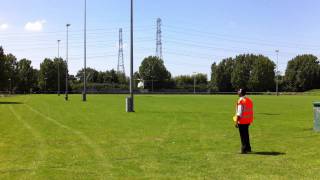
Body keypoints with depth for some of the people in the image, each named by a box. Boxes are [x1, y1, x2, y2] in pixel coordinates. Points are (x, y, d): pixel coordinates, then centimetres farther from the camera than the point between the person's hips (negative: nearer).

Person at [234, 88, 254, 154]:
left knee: (243, 136, -1)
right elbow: (251, 111, 14)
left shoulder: (241, 101, -16)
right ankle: (248, 148, 25)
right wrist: (250, 121, 21)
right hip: (248, 121, 8)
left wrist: (236, 122, -15)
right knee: (246, 135, 18)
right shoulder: (249, 100, 9)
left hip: (242, 121, -8)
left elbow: (239, 113, -19)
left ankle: (244, 149, 2)